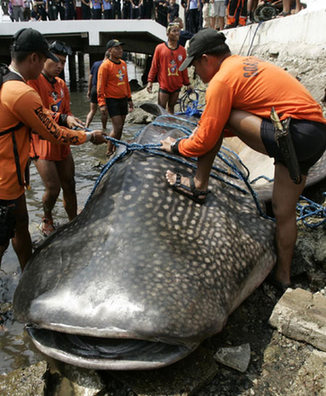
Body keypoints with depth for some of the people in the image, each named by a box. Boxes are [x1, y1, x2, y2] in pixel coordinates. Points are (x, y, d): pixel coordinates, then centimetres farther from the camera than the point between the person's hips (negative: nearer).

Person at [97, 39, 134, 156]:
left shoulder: (123, 63, 11)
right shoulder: (105, 65, -12)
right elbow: (100, 86, -12)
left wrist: (129, 98, 19)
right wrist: (102, 104, -18)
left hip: (123, 99, 7)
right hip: (112, 100, -7)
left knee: (120, 126, 10)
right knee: (117, 127, -11)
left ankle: (115, 149, 22)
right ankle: (109, 151, 2)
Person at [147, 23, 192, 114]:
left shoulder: (182, 50, 4)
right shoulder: (160, 48, -3)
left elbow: (184, 68, 10)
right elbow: (154, 66, 2)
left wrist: (187, 84, 13)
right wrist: (150, 81, -1)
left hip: (177, 86, 3)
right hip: (164, 86, -3)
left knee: (171, 108, 14)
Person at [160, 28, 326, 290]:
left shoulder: (222, 80, -7)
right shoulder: (247, 63, 21)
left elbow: (206, 139, -4)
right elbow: (237, 124, 31)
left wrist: (177, 146, 14)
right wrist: (204, 132, 36)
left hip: (294, 133, -9)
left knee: (220, 116, -2)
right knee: (284, 210, 15)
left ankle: (199, 185, 4)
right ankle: (283, 276, 26)